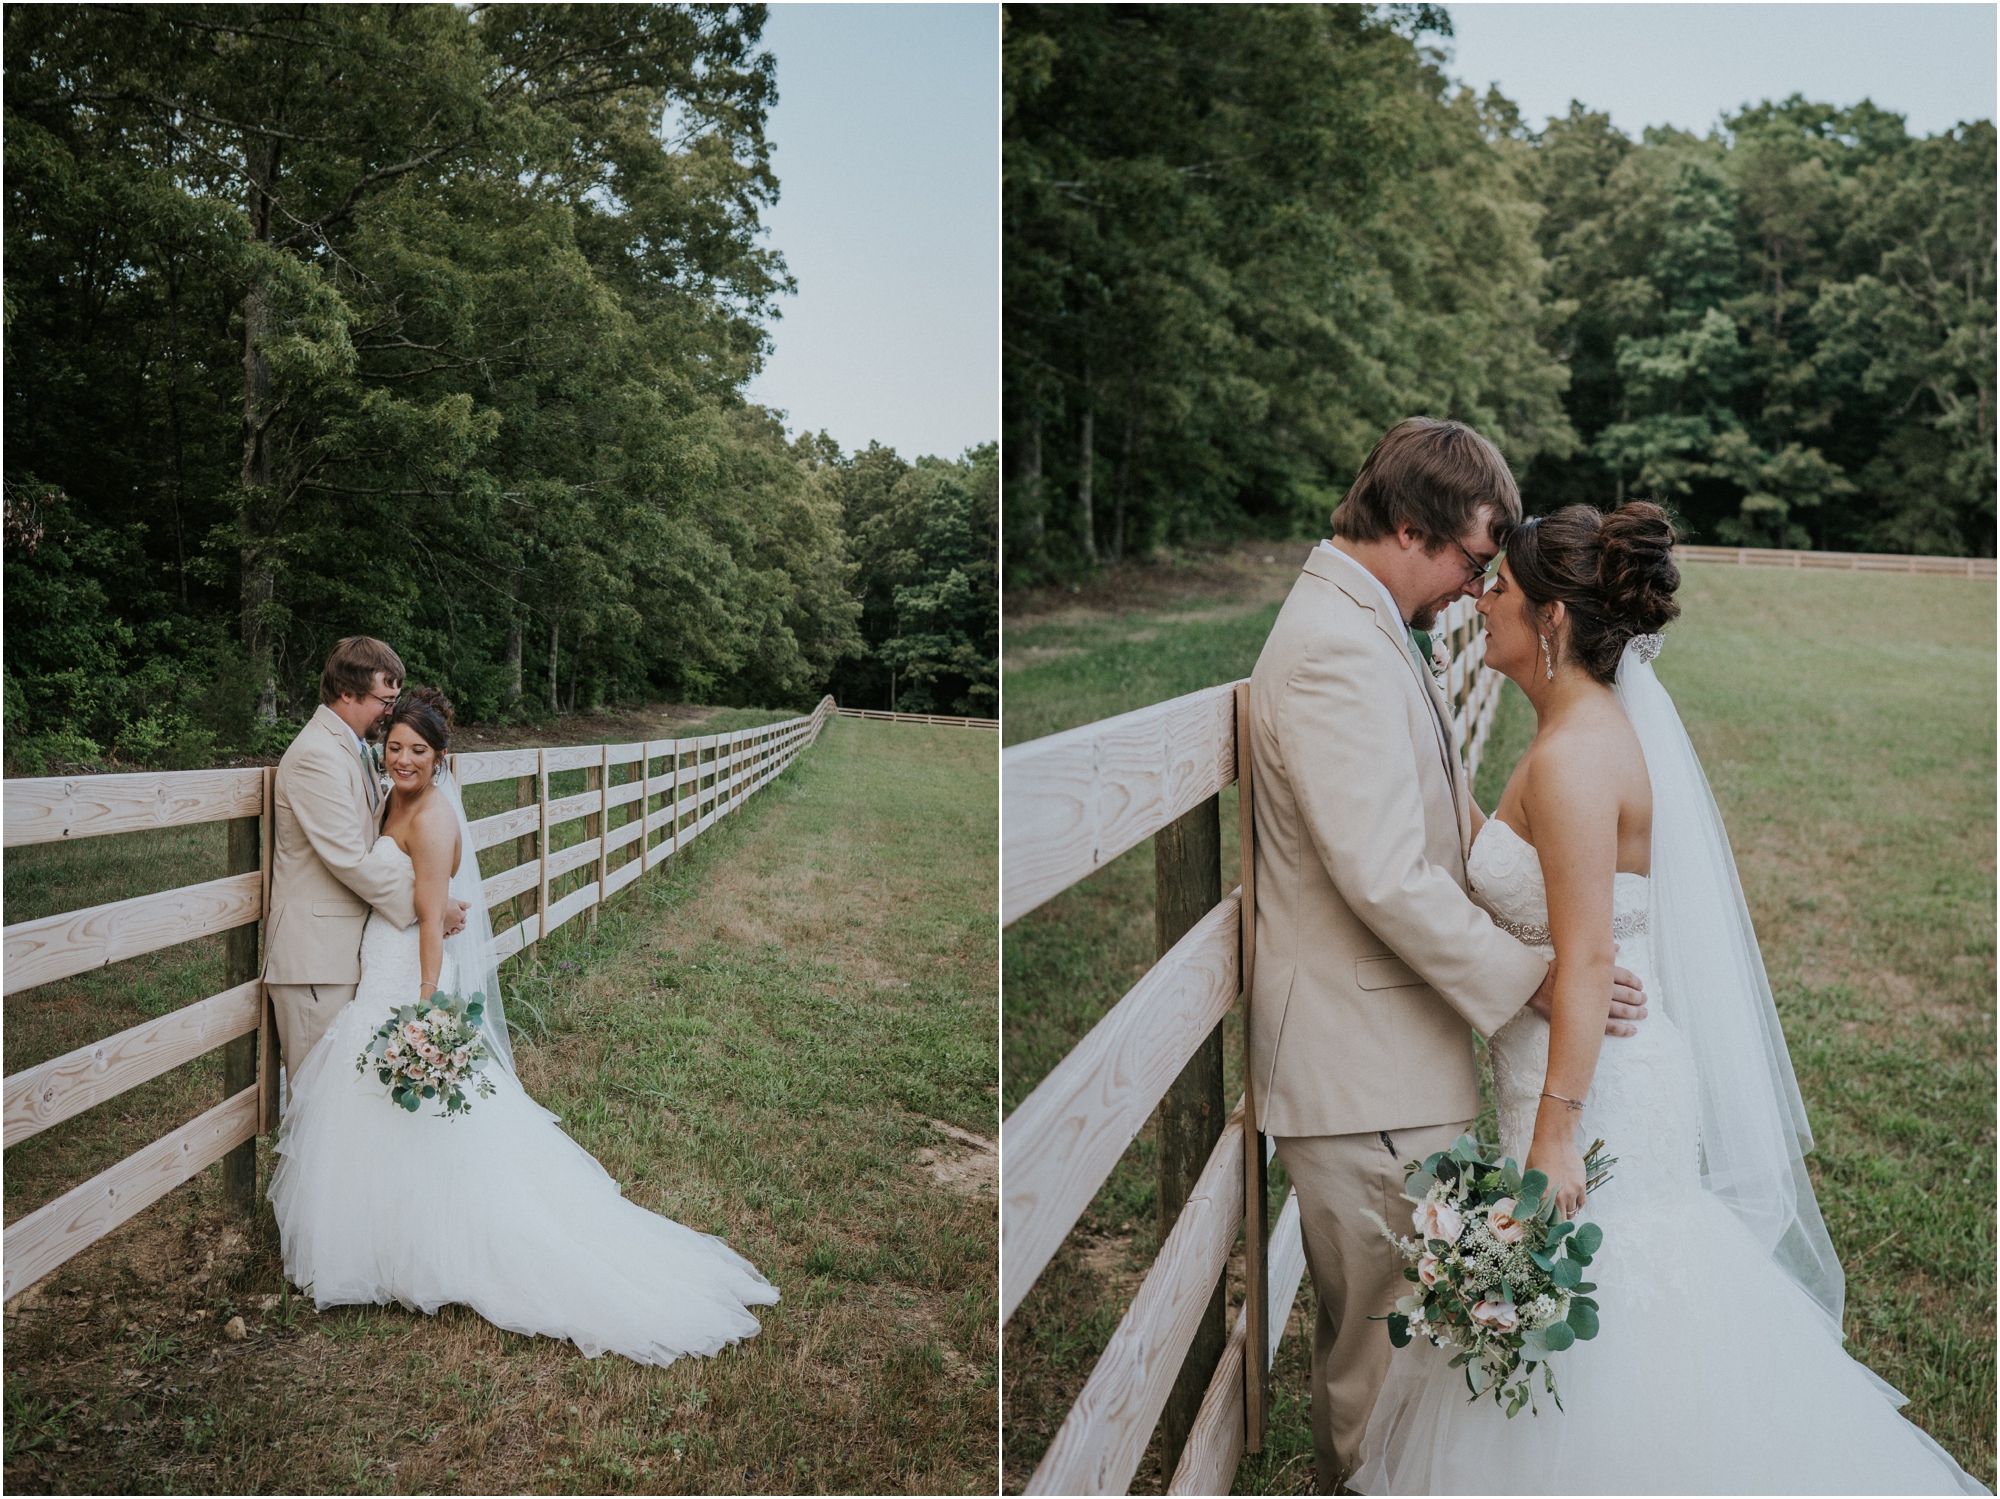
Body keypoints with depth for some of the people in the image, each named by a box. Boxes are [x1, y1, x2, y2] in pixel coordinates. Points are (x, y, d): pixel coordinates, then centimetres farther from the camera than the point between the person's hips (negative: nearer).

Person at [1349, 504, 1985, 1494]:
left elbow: (1588, 959, -25)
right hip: (1593, 1068, 10)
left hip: (1592, 1080, -10)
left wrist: (1555, 1134, -23)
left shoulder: (1573, 758, -24)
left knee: (1586, 1343, 7)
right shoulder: (1597, 725, 5)